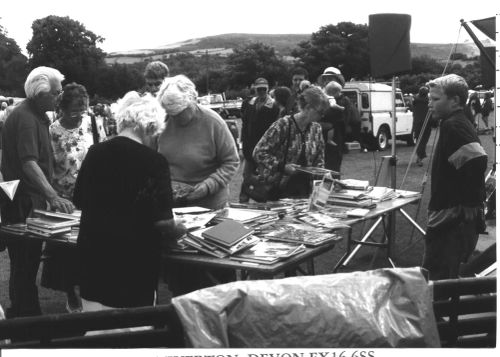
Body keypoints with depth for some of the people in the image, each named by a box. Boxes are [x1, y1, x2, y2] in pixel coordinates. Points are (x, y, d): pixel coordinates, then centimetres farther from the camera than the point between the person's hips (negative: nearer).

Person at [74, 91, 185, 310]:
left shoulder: (94, 153, 2)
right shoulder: (153, 162, -14)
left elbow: (79, 202, 15)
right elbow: (162, 222, -15)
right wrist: (180, 231, 5)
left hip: (91, 255, 5)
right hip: (134, 262, -5)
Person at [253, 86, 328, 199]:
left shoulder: (316, 128, 4)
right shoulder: (282, 125, -15)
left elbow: (319, 160, 16)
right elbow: (259, 153, -15)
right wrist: (282, 167, -22)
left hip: (305, 190, 5)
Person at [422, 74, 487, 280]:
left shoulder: (452, 126, -16)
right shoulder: (459, 124, 15)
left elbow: (477, 159, -29)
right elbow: (475, 161, 20)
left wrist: (470, 204, -21)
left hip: (452, 218, -10)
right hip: (458, 218, 10)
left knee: (439, 279, -3)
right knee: (447, 278, 20)